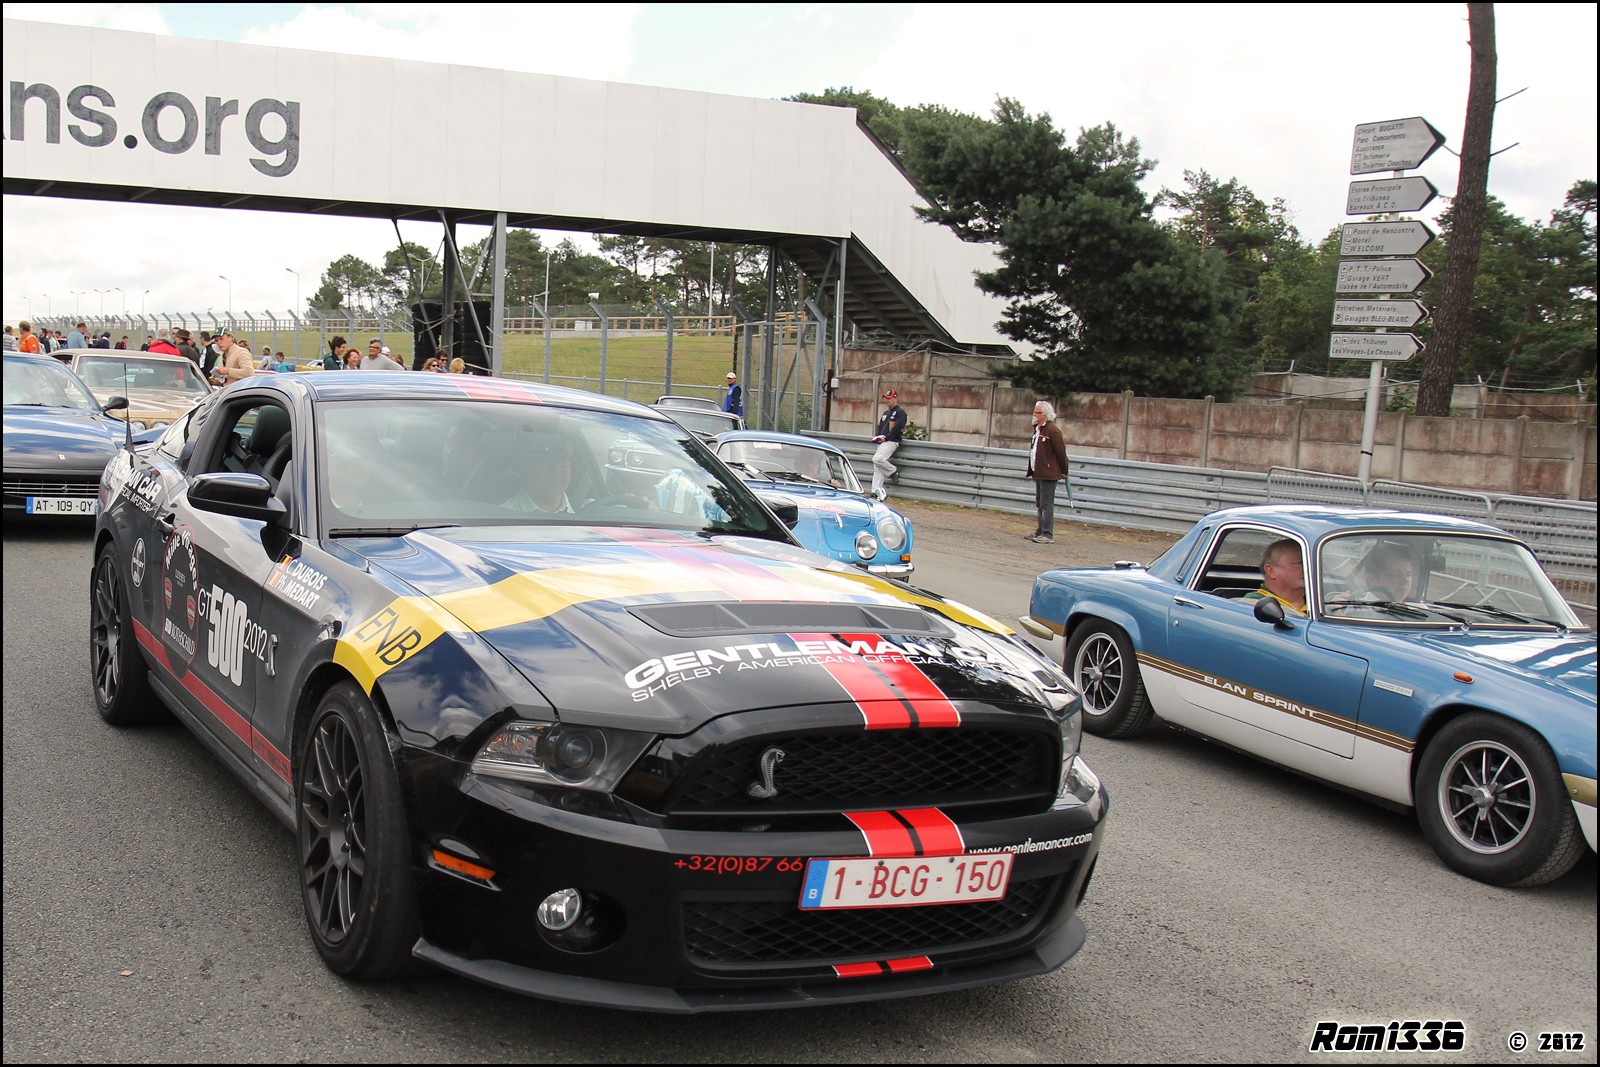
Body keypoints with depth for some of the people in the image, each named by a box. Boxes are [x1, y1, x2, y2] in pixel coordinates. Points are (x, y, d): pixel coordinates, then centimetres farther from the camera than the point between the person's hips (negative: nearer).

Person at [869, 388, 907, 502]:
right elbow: (880, 426, 24)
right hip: (881, 441, 9)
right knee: (877, 467, 1)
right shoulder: (885, 413, 25)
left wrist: (886, 437, -15)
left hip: (891, 441, -9)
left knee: (877, 459, -27)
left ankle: (893, 470, -2)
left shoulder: (900, 412, -3)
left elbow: (898, 428, -14)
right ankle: (877, 491, 2)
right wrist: (877, 436, 4)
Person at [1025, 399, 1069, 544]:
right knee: (1039, 504, 16)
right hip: (1038, 473, 10)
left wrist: (1063, 471, -7)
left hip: (1049, 474, -10)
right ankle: (1041, 532, 24)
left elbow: (1061, 452, -14)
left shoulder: (1053, 430, -16)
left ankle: (1048, 535, -5)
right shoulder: (1037, 429, 14)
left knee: (1046, 505, -8)